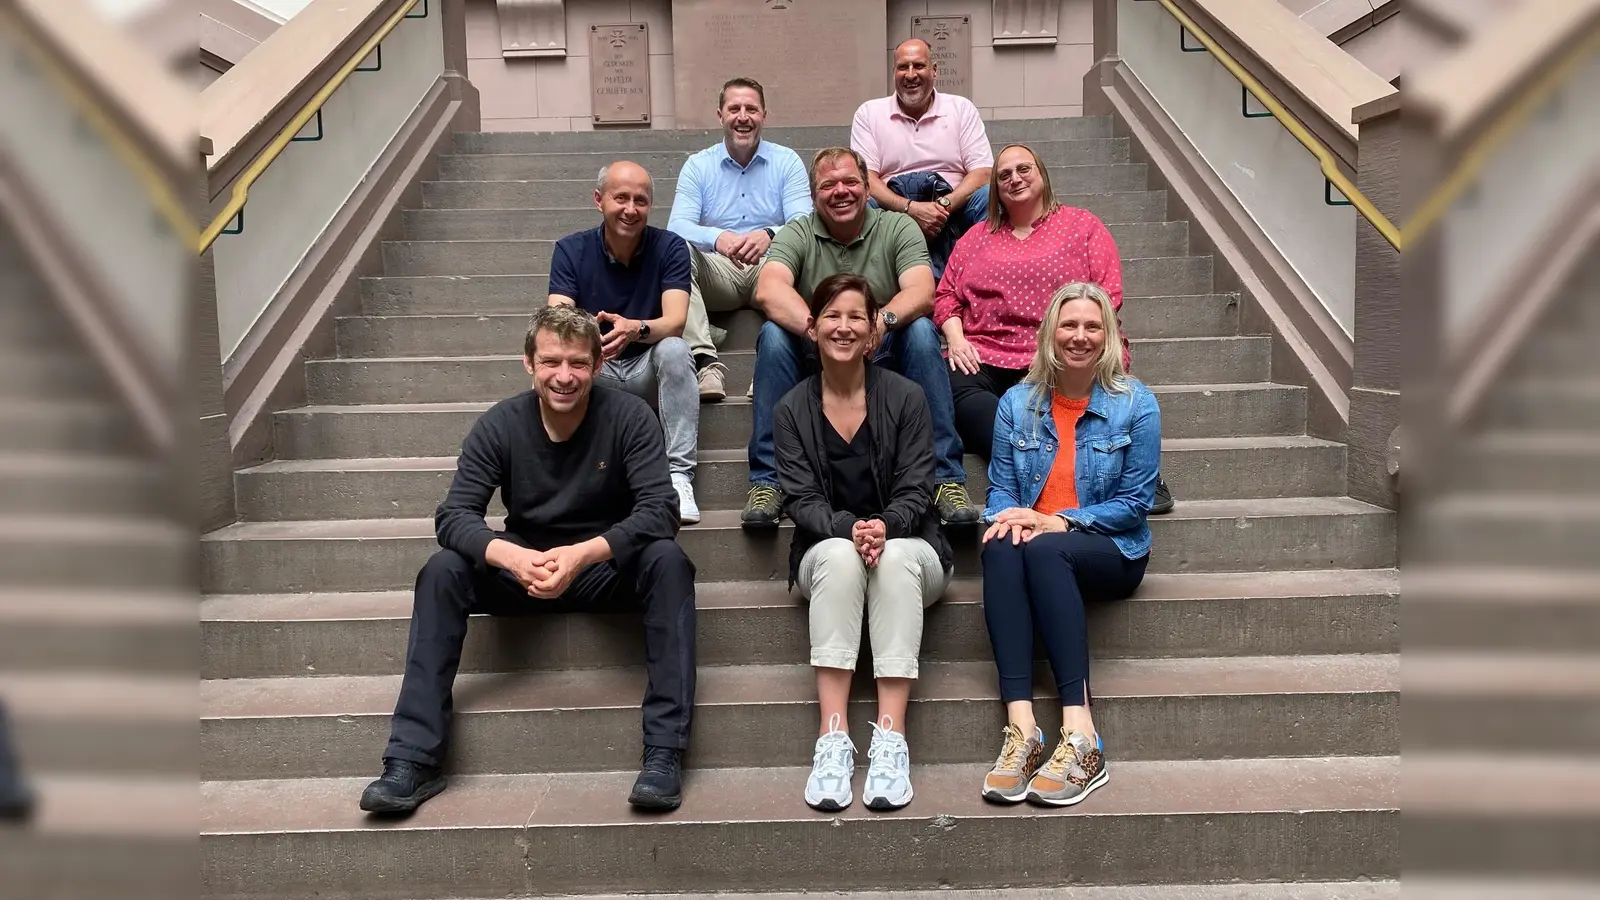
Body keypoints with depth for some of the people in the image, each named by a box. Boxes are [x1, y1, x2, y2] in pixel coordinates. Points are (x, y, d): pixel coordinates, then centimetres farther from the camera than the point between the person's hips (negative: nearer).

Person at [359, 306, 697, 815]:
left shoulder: (628, 417, -14)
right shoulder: (500, 425, -9)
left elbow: (660, 510, -24)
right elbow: (454, 515, -16)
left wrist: (584, 554, -40)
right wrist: (512, 557, -38)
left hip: (609, 567, -2)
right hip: (524, 569, 2)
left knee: (667, 560, -32)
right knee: (441, 572, -23)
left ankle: (664, 752, -32)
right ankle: (413, 759, -22)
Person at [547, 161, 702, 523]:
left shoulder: (670, 248, -10)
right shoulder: (571, 250, -7)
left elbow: (675, 322, -23)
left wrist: (635, 329, -47)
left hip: (648, 371, 0)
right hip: (590, 373, 1)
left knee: (674, 350, -33)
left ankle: (680, 476, -31)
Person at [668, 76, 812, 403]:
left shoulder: (787, 161, 6)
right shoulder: (698, 165, 7)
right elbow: (678, 226, -8)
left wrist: (769, 236, -33)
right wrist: (718, 238, -32)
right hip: (718, 272, 1)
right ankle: (706, 363, -40)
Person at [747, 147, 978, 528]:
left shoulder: (898, 228, 1)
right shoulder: (797, 234, 1)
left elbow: (922, 293, -16)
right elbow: (768, 290, -20)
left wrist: (883, 320, -38)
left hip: (884, 361, 0)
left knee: (921, 330, -27)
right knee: (774, 334, -26)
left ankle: (946, 478, -25)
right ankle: (766, 482, -22)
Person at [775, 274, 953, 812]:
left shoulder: (905, 398, 0)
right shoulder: (792, 409, 3)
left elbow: (916, 491, -5)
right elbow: (800, 499, -5)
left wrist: (884, 527, -28)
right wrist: (848, 528, -26)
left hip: (908, 547, 0)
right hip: (825, 552, 1)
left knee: (894, 559, -35)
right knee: (841, 557, -35)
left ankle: (890, 739, -39)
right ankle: (832, 740, -40)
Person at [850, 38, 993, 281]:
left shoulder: (961, 108, 12)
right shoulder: (869, 113, 10)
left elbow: (982, 173, 3)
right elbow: (866, 178, 0)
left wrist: (945, 205, -17)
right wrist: (910, 208, -18)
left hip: (954, 209, 1)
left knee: (989, 196, -29)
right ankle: (937, 280, -33)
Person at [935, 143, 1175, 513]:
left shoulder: (1083, 225, 15)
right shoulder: (977, 237, 25)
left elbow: (1108, 295, 5)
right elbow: (946, 295, 20)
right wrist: (955, 338, -1)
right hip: (987, 357, 2)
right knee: (957, 389, -35)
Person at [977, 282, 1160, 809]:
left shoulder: (1135, 404, 1)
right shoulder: (1017, 403, 10)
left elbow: (1135, 501, -3)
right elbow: (1000, 487, 9)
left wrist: (1060, 521, -16)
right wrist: (1008, 516, -16)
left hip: (1110, 552, -2)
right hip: (1033, 544, 3)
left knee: (1043, 551, -36)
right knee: (1000, 548, -34)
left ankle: (1081, 738, -41)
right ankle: (1020, 728, -44)